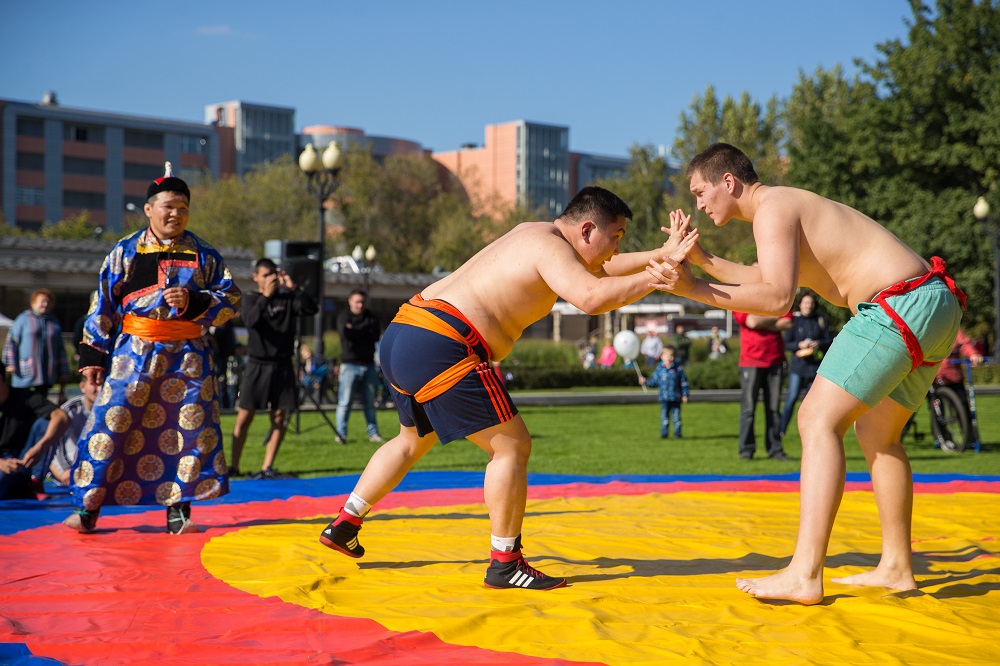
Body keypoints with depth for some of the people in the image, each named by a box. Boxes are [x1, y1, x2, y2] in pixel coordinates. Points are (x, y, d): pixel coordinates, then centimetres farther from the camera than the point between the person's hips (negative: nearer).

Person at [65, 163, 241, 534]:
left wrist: (194, 302, -12)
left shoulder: (204, 255, 8)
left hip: (189, 355, 1)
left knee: (190, 428, 0)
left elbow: (231, 300, 6)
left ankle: (178, 510, 13)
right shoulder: (125, 251, 7)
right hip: (134, 350, -1)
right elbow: (103, 305, 8)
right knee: (112, 421, -5)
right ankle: (88, 507, 5)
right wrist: (93, 354, 4)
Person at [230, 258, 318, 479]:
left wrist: (293, 288, -17)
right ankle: (233, 466, 5)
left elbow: (312, 309, -10)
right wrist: (265, 296, -22)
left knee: (279, 418, 1)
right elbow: (250, 320, -17)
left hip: (282, 366, 2)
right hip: (257, 365, -1)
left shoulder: (287, 298, 6)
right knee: (244, 418, -2)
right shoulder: (251, 299, 4)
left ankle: (267, 467, 8)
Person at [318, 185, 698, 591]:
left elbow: (599, 271, 30)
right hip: (442, 346, -11)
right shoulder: (550, 246, -10)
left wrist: (662, 255, 22)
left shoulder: (537, 235, 20)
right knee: (511, 446, -2)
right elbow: (591, 298, -27)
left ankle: (343, 526, 36)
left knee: (414, 439, 29)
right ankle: (504, 564, 3)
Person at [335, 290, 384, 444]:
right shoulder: (343, 317, 3)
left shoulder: (371, 317, 12)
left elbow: (376, 335, -3)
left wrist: (356, 331, -6)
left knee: (369, 402, 8)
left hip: (369, 364, 4)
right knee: (345, 401, -6)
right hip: (350, 364, -3)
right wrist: (365, 331, -7)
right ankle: (341, 434, -1)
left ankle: (373, 433, 13)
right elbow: (346, 333, -16)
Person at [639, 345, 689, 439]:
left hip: (676, 397, -1)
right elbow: (654, 382, 12)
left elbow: (684, 382, 2)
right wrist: (645, 382, -1)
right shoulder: (659, 369, 3)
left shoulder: (678, 368, -2)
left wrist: (685, 394, -2)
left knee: (676, 416, 1)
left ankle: (678, 432, 10)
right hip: (664, 397, 1)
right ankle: (664, 433, 11)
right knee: (664, 416, 4)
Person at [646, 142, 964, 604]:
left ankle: (805, 574, -20)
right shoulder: (789, 204, 24)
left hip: (899, 304, -11)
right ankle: (896, 567, 25)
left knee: (818, 420, -13)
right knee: (876, 431, 21)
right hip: (935, 306, 11)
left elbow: (778, 298, -22)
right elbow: (763, 279, 37)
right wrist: (701, 259, 29)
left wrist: (696, 290, -25)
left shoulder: (772, 210, -7)